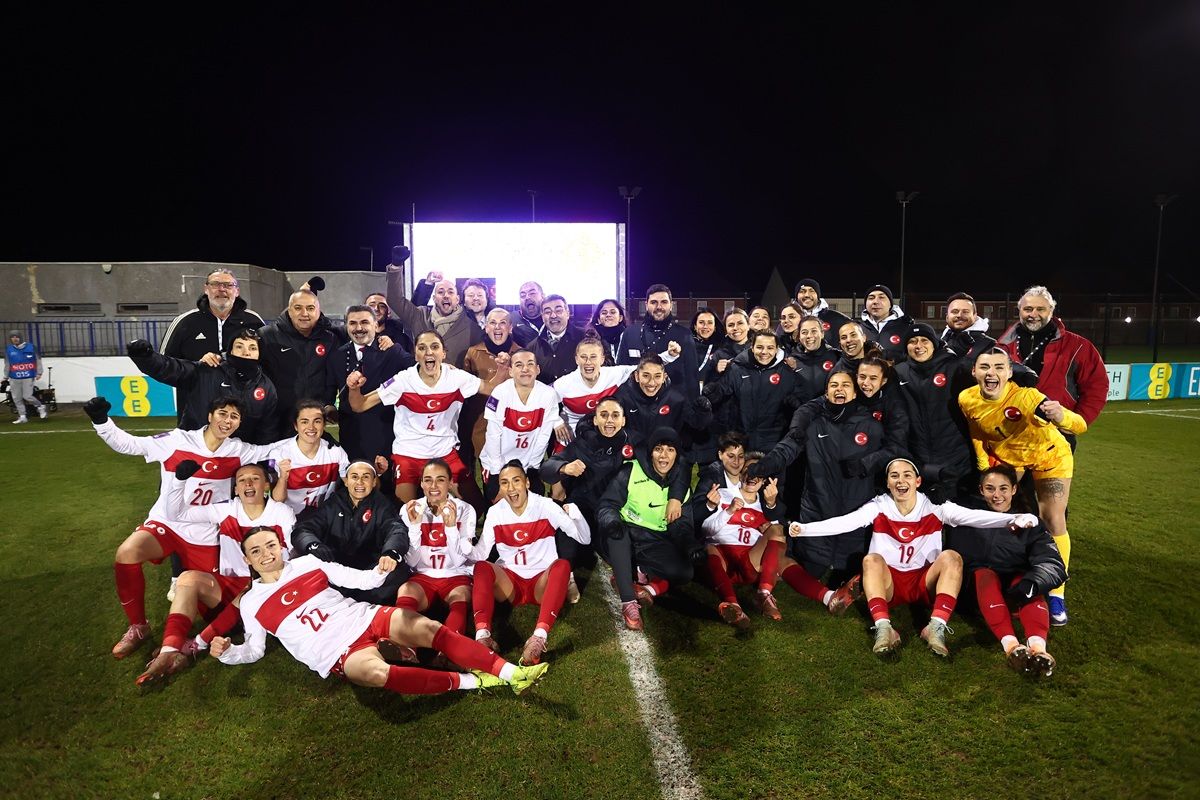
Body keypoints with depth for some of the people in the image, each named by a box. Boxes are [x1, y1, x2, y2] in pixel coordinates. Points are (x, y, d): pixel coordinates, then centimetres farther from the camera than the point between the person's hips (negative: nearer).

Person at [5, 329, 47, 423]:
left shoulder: (30, 347, 0)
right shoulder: (8, 349, 6)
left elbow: (37, 361, 3)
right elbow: (7, 364, 13)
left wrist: (39, 373, -3)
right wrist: (6, 377, 11)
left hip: (28, 377, -3)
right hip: (14, 378, 3)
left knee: (27, 396, -10)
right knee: (16, 398, 4)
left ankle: (40, 406, 16)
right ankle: (22, 417, 12)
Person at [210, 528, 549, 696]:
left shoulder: (306, 562, 14)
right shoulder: (251, 602, 13)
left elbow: (355, 579, 11)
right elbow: (254, 649, 17)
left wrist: (379, 572, -10)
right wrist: (227, 652, -3)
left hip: (363, 617, 3)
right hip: (335, 652, -2)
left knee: (430, 629, -21)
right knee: (376, 672, -36)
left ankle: (510, 673, -24)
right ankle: (466, 681, -27)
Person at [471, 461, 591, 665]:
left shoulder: (545, 506, -8)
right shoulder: (495, 512, -2)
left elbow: (585, 539, -10)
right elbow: (480, 554, -6)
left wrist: (575, 514, -30)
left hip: (542, 582, -2)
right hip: (509, 583, 2)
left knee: (562, 565, -33)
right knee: (482, 567, -26)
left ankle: (539, 636, -47)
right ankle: (482, 634, -41)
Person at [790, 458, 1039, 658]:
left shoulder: (934, 507, -4)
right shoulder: (879, 507, -6)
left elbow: (974, 516, -17)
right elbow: (843, 522, -20)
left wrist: (1012, 519, -35)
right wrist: (804, 528, -35)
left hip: (926, 582, 1)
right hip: (889, 583, 0)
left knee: (951, 557, -23)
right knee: (872, 559, -28)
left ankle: (936, 627, -32)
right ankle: (884, 628, -38)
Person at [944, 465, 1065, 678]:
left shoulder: (1029, 522, 8)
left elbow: (1053, 564, -9)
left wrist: (1032, 583, -29)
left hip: (1014, 587, 1)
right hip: (977, 587, -1)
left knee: (1027, 582, -31)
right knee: (984, 575, -33)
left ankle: (1037, 646, -54)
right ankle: (1010, 644, -53)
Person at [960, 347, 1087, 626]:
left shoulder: (1024, 396, -38)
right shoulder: (967, 399, -24)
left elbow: (1080, 426, -46)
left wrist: (1060, 416, -68)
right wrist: (985, 470, -1)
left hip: (1049, 456, -3)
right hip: (1006, 458, 3)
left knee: (1053, 521, -4)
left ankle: (1056, 594, 12)